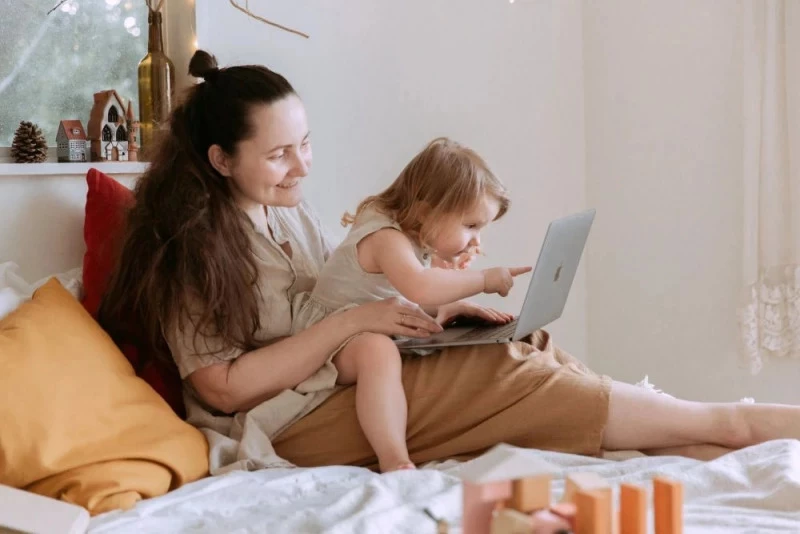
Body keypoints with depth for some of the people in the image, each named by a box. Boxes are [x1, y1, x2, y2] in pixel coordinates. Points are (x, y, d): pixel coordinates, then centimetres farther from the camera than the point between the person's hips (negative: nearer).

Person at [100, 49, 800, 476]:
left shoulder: (293, 216, 14)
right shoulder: (185, 247, -10)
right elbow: (223, 386, -15)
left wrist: (433, 312, -2)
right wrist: (351, 324, -19)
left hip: (350, 383, 8)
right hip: (292, 424, -8)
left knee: (534, 360, -13)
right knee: (507, 377, -21)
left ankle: (710, 454, -18)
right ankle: (727, 422, -13)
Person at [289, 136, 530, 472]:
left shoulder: (416, 242, 8)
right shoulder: (387, 239, -23)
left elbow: (422, 303, 24)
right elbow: (419, 288, -43)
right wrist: (483, 280, -34)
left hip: (372, 336, 11)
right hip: (326, 341, -11)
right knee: (378, 353, -38)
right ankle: (395, 460, -48)